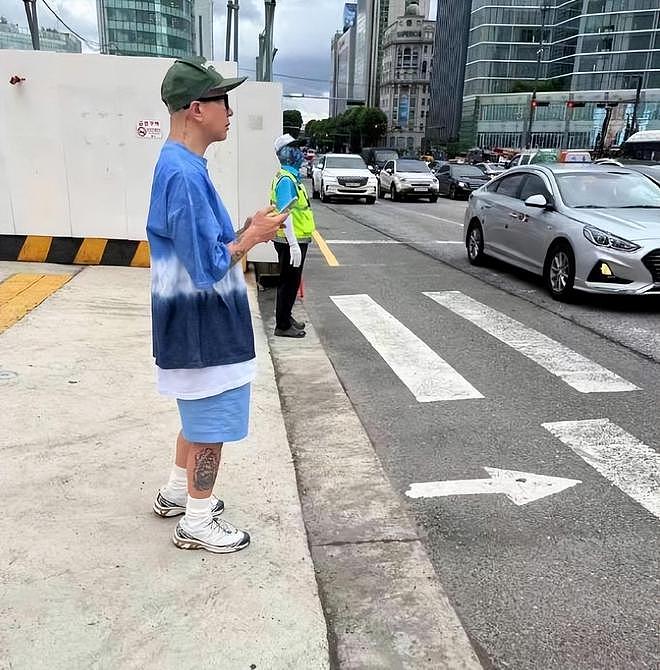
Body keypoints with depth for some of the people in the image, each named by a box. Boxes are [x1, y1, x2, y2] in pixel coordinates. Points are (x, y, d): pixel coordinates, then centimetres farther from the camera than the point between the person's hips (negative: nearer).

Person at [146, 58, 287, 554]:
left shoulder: (182, 166, 10)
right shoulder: (184, 174, -23)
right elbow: (208, 266, -25)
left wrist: (246, 233, 5)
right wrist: (252, 236, -12)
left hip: (200, 324, 10)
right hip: (204, 328, -10)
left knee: (200, 416, 24)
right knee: (212, 425, 5)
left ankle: (177, 492, 41)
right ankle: (197, 523, 22)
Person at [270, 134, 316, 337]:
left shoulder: (292, 176, 15)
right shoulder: (286, 179, -18)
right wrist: (294, 244, -30)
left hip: (296, 239, 10)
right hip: (292, 241, -10)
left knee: (292, 281, 19)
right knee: (289, 282, -2)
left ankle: (286, 317, 31)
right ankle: (283, 326, 7)